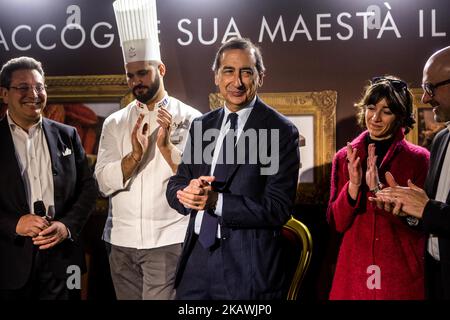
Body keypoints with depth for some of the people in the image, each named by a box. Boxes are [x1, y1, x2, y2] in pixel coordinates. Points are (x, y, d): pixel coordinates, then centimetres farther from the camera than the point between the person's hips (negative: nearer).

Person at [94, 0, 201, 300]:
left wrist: (166, 146, -19)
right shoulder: (115, 123, 8)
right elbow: (104, 183, -2)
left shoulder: (190, 119, 0)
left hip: (168, 239, -3)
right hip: (121, 240, 3)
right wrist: (134, 155, -19)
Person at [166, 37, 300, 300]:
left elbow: (278, 209, -14)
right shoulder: (201, 126, 8)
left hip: (248, 267, -4)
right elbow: (175, 186, 8)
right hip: (196, 258, 5)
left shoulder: (282, 131, -9)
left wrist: (217, 201, -23)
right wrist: (188, 192, -15)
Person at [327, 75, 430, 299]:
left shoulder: (419, 158, -5)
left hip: (403, 273, -2)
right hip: (355, 270, 2)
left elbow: (420, 222, -9)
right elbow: (336, 223, 1)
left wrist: (378, 188, -19)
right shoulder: (345, 157, 3)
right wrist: (353, 185, -15)